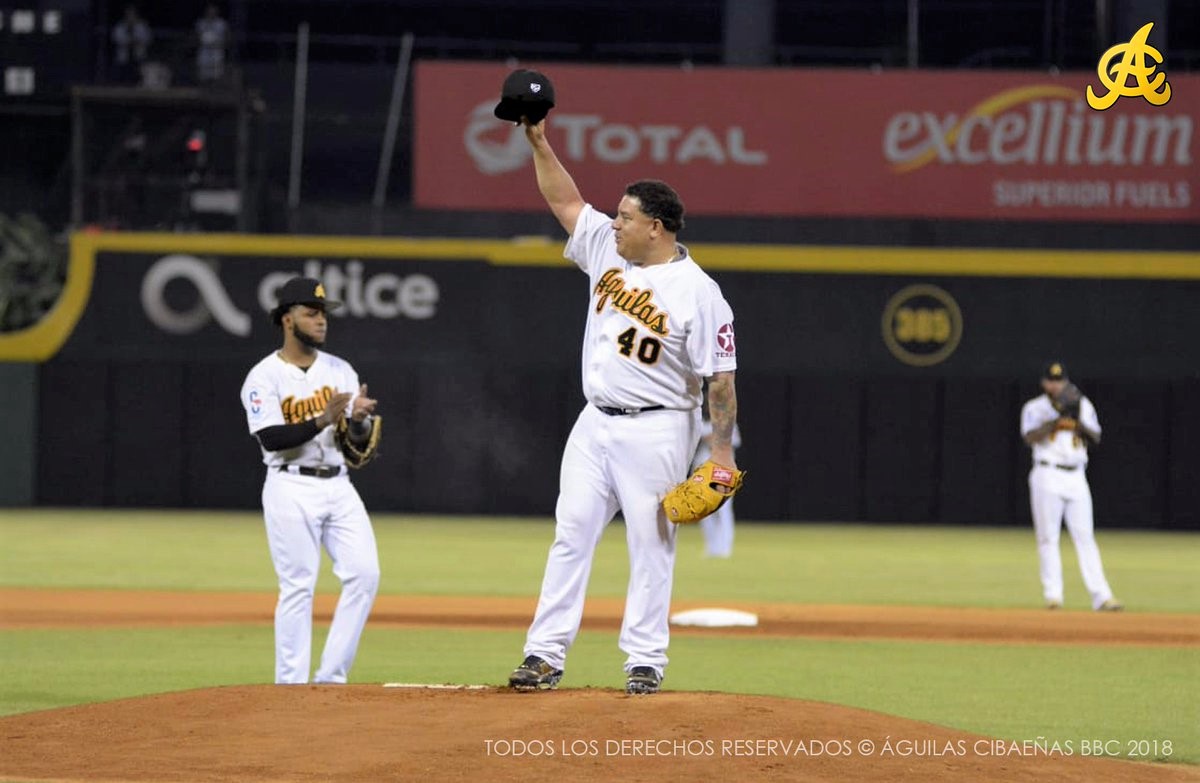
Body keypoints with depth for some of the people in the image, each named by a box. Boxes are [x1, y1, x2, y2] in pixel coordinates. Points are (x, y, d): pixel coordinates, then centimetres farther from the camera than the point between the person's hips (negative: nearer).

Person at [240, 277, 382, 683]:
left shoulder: (340, 371, 11)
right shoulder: (264, 376, -5)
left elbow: (360, 438, 8)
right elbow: (271, 439, -17)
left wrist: (358, 420, -15)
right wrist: (321, 422, -27)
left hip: (338, 486, 5)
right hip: (292, 488, -5)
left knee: (364, 574, -6)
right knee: (297, 587, -6)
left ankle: (331, 677, 1)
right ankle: (290, 686, 0)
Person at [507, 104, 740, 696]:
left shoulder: (698, 292, -13)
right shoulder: (606, 251, 6)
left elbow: (720, 377, -13)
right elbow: (565, 201, 15)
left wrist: (722, 452, -17)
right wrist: (539, 142, 5)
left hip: (655, 432, -6)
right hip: (595, 425, 6)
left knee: (651, 546, -1)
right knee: (571, 535, 3)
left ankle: (645, 659, 5)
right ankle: (545, 656, 3)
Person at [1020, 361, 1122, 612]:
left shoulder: (1083, 405, 14)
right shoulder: (1035, 408, 4)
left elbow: (1096, 438, 6)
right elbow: (1030, 437, -13)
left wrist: (1078, 421, -11)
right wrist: (1058, 419, -18)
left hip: (1076, 477, 3)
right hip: (1048, 476, -3)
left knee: (1085, 536, -1)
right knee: (1048, 536, -4)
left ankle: (1101, 597, -7)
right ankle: (1053, 595, -1)